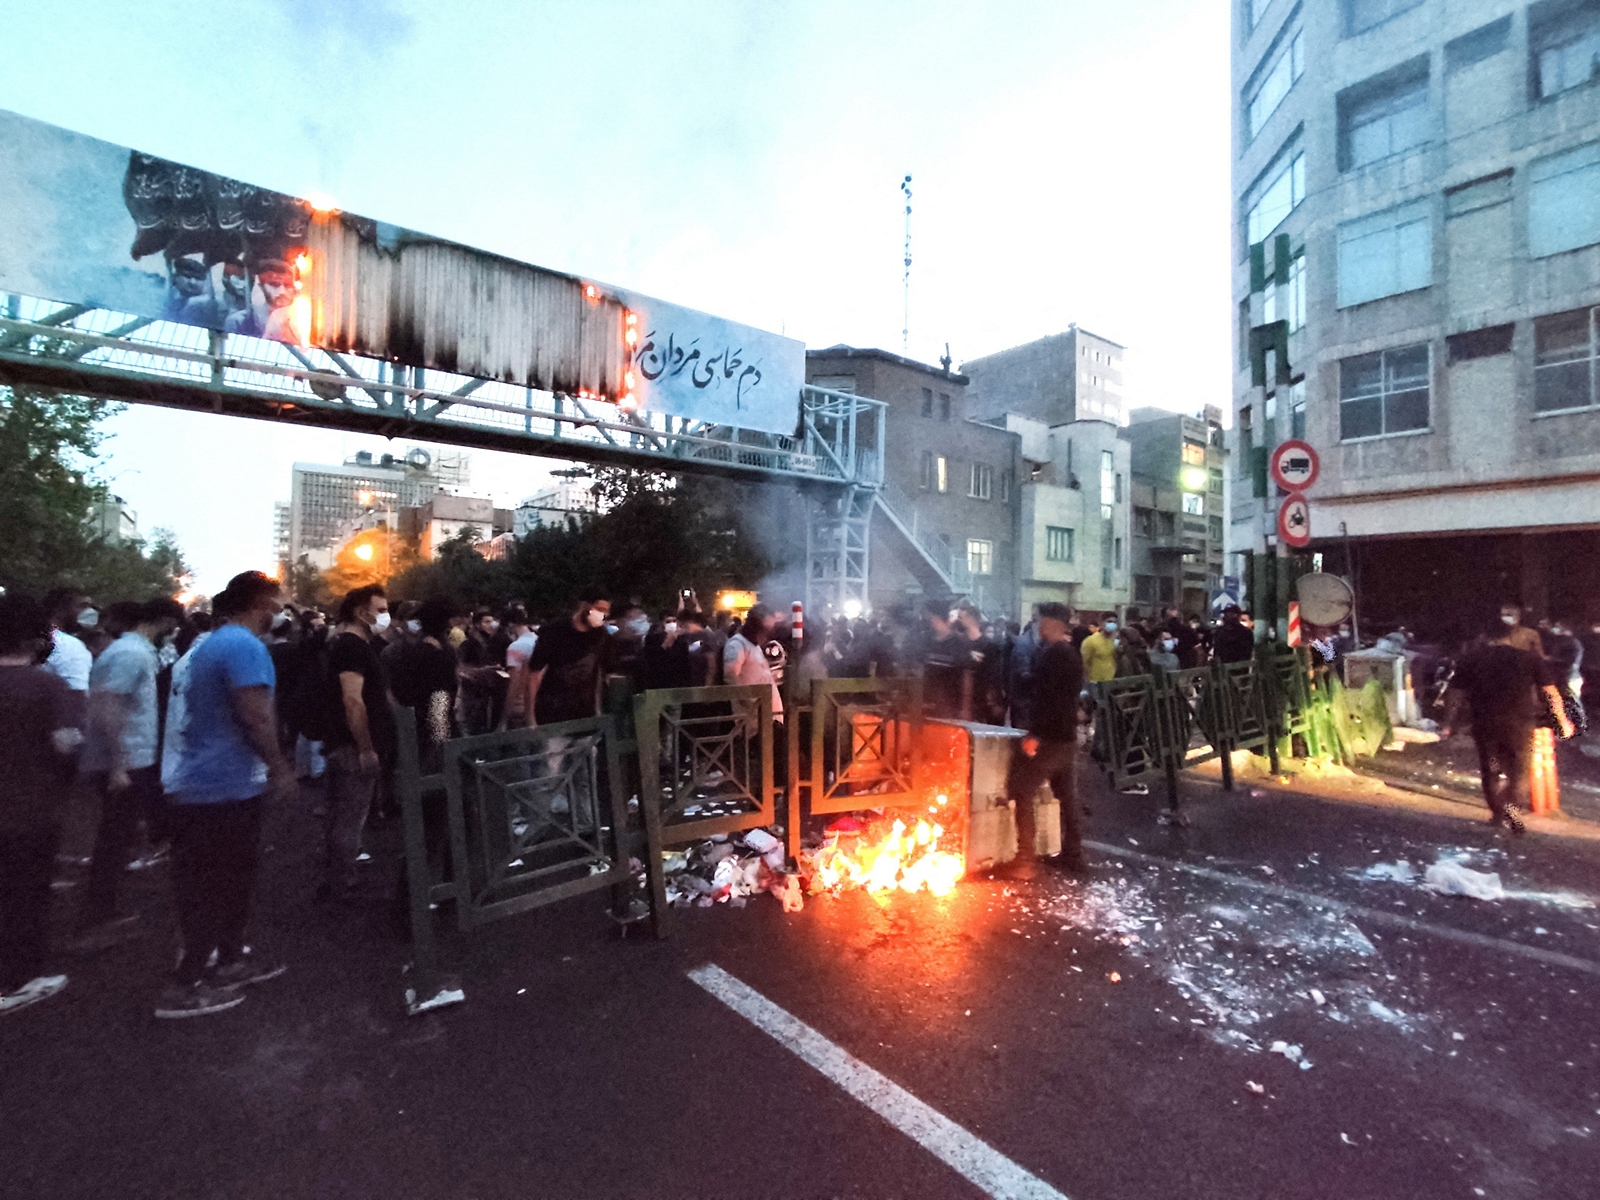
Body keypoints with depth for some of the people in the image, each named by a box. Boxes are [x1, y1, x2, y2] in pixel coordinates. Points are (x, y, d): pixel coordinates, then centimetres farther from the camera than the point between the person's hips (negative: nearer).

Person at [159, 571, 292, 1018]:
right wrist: (279, 767, -14)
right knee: (220, 888, 1)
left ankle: (231, 959, 30)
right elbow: (254, 715, -25)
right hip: (227, 785, -10)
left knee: (227, 879, 19)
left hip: (199, 783, 10)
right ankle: (184, 986, 9)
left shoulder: (212, 643, 14)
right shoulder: (244, 645, -18)